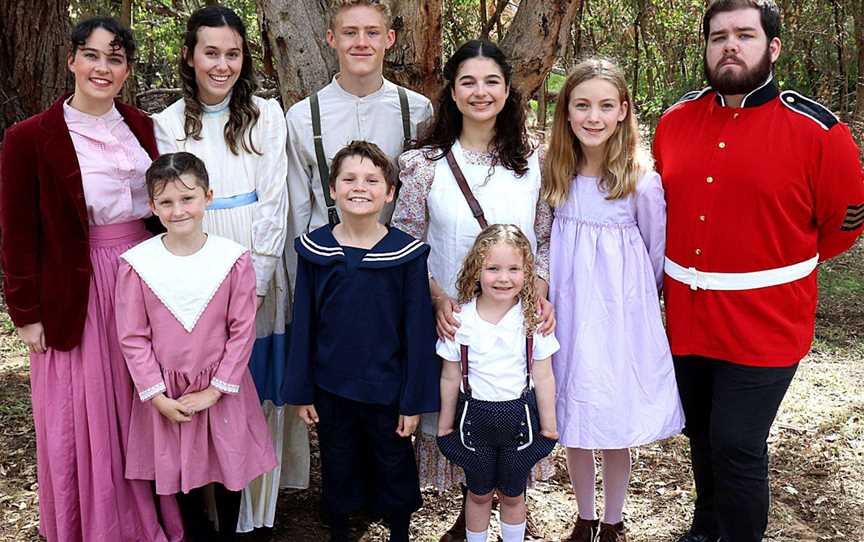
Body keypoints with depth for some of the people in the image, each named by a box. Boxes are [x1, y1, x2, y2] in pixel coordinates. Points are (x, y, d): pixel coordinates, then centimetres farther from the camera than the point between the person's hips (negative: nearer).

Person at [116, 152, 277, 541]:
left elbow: (242, 330, -9)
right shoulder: (137, 264, -11)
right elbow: (133, 337, -6)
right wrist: (159, 397, -9)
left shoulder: (234, 260, -12)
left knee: (228, 467, 13)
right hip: (166, 392, 1)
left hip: (221, 389, 0)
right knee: (179, 470, 16)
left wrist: (214, 390, -11)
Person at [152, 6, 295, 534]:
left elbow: (274, 200, -2)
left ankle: (257, 504, 24)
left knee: (259, 385, 7)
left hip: (259, 268, 0)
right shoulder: (168, 123, 3)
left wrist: (255, 280, -9)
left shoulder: (267, 114, 2)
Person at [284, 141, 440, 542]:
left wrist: (414, 401, -6)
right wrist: (301, 392, 1)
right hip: (331, 387, 1)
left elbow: (418, 332, -7)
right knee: (337, 470, 18)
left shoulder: (407, 254, -11)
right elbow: (303, 326, -1)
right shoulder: (314, 250, -6)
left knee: (394, 469, 16)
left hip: (387, 389, -1)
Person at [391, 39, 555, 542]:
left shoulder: (533, 160, 1)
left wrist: (540, 293, -9)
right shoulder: (424, 164, -3)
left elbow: (546, 239, 6)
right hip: (452, 315, -1)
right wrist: (438, 297, -13)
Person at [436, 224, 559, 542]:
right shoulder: (460, 319, -11)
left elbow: (543, 378, -3)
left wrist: (548, 426, 2)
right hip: (475, 416, 0)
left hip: (520, 416, 0)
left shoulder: (534, 319, -10)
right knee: (479, 492, 17)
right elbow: (451, 378, -2)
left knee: (512, 494, 16)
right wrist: (446, 425, 5)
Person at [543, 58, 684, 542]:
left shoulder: (642, 181, -14)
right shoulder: (556, 174, -2)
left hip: (621, 313, -3)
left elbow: (656, 252, -1)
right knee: (573, 418, 13)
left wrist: (637, 297, 9)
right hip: (567, 308, 4)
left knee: (617, 427, 9)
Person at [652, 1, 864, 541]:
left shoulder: (818, 131, -12)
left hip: (765, 326, -5)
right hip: (687, 319, 5)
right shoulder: (675, 121, 1)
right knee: (702, 436, 20)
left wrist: (782, 267, 10)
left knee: (736, 446, -2)